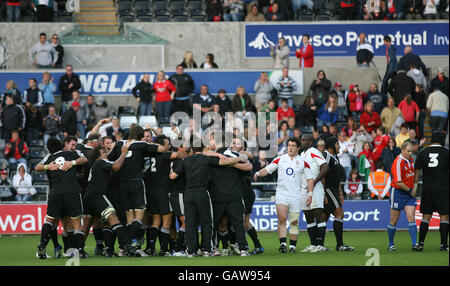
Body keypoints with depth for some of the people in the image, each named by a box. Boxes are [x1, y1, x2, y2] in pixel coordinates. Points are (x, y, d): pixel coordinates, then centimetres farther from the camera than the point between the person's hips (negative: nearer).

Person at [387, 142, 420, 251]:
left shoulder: (411, 160, 8)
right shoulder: (398, 162, -17)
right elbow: (398, 182, -20)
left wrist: (414, 188, 14)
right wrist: (410, 190, -12)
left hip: (409, 193, 6)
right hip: (398, 192, -6)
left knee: (411, 217, -7)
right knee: (394, 220, 3)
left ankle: (414, 244, -13)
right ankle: (391, 244, 16)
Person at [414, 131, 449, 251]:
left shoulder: (422, 152, 5)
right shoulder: (446, 152, -2)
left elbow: (417, 171, 4)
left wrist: (414, 187, 8)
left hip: (427, 189, 3)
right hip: (442, 189, -3)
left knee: (426, 216, 8)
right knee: (444, 216, 1)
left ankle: (420, 243, 2)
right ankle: (443, 244, -2)